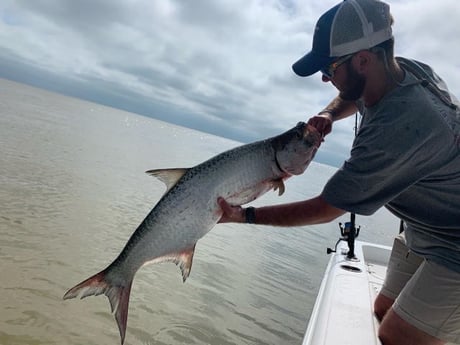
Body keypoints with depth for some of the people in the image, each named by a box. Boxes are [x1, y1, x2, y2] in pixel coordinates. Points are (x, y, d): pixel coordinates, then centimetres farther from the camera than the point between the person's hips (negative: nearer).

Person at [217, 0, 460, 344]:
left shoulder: (396, 130, -36)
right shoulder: (409, 68, -10)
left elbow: (325, 209, -25)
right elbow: (352, 98, 16)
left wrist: (243, 215, -19)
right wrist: (328, 114, -6)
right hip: (423, 232, 9)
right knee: (384, 313, 15)